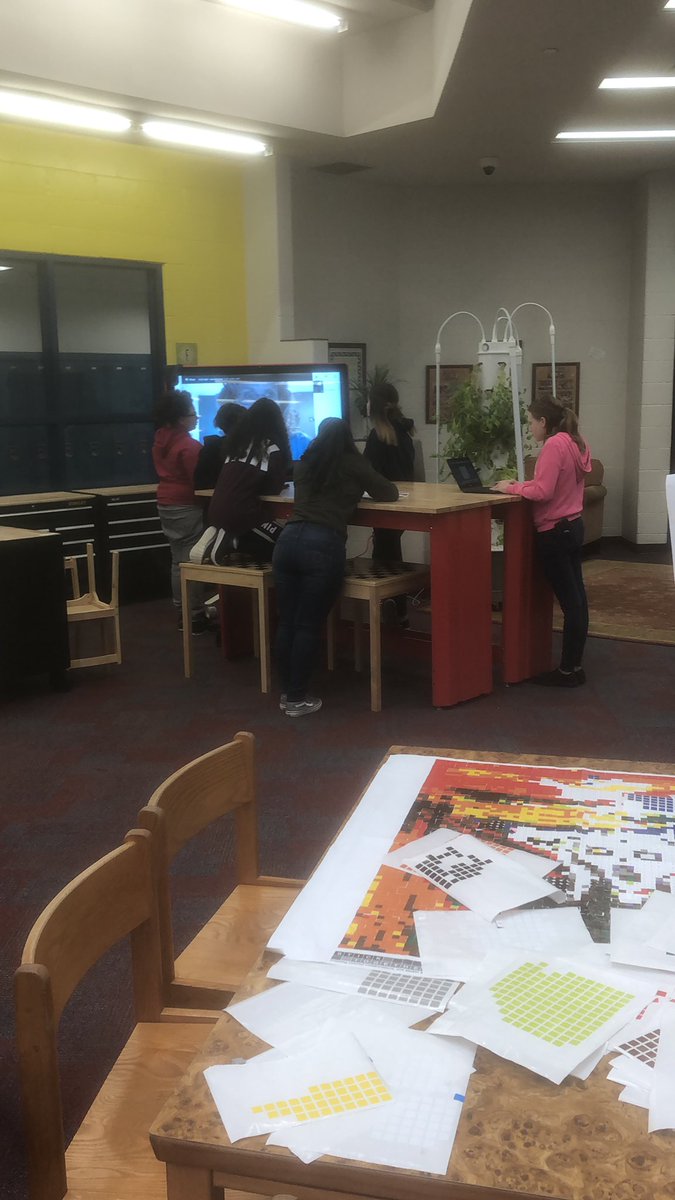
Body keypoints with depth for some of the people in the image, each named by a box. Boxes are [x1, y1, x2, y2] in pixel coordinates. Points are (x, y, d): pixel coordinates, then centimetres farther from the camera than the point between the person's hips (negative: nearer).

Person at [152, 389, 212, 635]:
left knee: (178, 560, 13)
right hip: (186, 507, -9)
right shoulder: (188, 445, -19)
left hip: (165, 504, 9)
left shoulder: (160, 440, 8)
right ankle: (195, 617, 0)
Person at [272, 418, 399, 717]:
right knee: (308, 625, 1)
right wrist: (362, 486, 37)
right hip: (323, 544, -4)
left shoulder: (305, 463, 22)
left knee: (286, 621, 10)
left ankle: (286, 692, 19)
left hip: (289, 539, 4)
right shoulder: (353, 464, 10)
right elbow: (390, 493, 18)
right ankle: (297, 699, 6)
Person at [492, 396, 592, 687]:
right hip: (573, 526, 9)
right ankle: (575, 666, 19)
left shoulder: (554, 446, -17)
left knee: (569, 601, -4)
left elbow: (543, 492, -22)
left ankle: (567, 671, 5)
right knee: (576, 598, 11)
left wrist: (512, 488, -9)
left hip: (555, 532, -9)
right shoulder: (575, 443, 11)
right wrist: (523, 484, 9)